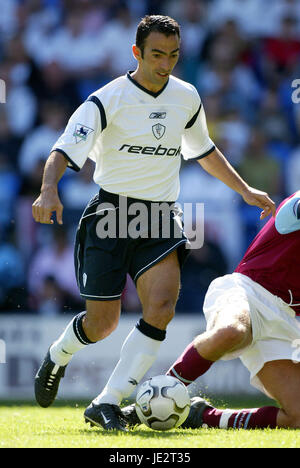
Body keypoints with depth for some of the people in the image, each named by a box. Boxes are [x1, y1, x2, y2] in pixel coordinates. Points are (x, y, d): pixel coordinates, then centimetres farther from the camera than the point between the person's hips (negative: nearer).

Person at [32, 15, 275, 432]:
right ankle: (58, 357, 34)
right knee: (102, 323, -3)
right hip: (111, 213, -4)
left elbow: (204, 150, 26)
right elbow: (66, 149, -20)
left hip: (160, 220, 4)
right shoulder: (108, 100, -10)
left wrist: (245, 190, 26)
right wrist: (49, 189, -39)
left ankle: (107, 404, -15)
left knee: (162, 306, -20)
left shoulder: (186, 97, 7)